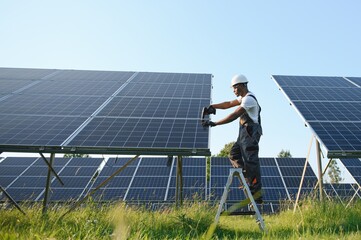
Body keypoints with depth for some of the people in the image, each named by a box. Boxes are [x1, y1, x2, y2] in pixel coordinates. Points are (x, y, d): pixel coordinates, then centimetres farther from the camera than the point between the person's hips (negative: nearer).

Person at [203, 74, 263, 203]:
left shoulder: (249, 99, -16)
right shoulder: (243, 97, 17)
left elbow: (234, 115, -24)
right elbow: (228, 104, 23)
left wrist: (214, 123, -25)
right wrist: (213, 106, 8)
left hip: (250, 133, -10)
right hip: (245, 133, 10)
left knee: (251, 161, -9)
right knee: (234, 155, 11)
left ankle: (257, 191, -4)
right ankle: (249, 180, 10)